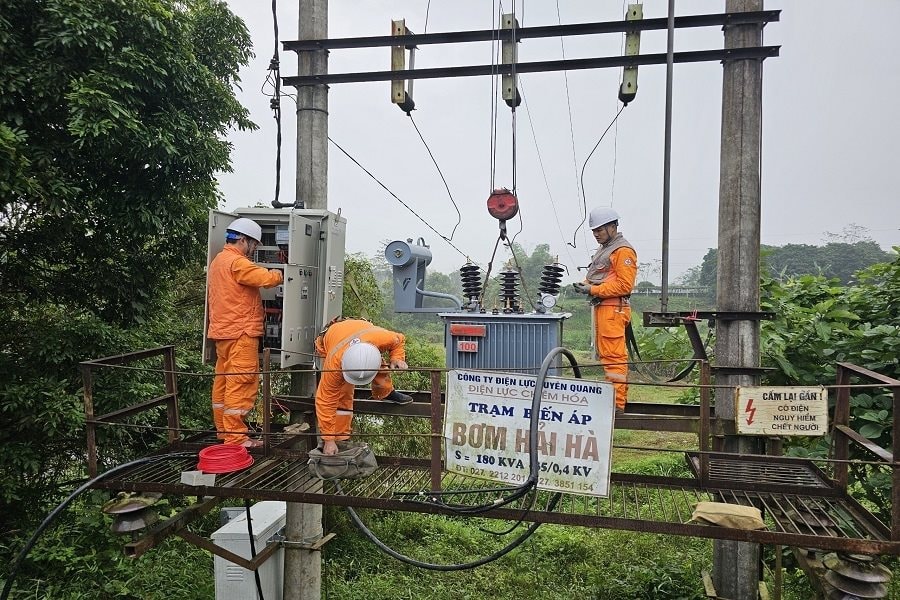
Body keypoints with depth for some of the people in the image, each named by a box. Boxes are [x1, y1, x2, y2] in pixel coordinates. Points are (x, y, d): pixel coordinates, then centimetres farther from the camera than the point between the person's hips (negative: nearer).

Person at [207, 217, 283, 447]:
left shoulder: (218, 261, 19)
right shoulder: (236, 262, -15)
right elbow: (266, 278, -23)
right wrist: (279, 273, -4)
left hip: (222, 332, 11)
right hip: (240, 333, -11)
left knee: (223, 381, 14)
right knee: (241, 384, -7)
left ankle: (223, 430, 24)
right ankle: (235, 438, -5)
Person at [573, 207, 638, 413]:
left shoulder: (623, 251, -9)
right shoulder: (604, 249, 23)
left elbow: (624, 285, -16)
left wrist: (593, 290, -18)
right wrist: (585, 284, 5)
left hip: (613, 309, -10)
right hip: (602, 308, 10)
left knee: (613, 356, -10)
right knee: (606, 354, 12)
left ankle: (616, 403, -7)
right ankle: (620, 397, 20)